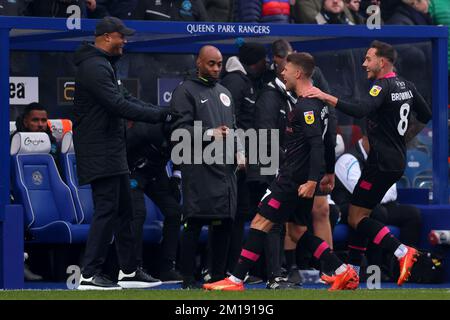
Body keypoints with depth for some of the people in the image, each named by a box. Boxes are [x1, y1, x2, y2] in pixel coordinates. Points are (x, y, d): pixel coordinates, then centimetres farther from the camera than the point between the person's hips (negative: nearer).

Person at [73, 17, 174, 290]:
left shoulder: (105, 65, 18)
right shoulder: (95, 67, -17)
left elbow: (125, 98, 17)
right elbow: (118, 106, -24)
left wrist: (160, 114, 2)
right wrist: (160, 115, -20)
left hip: (113, 152, 11)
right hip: (100, 152, -11)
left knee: (124, 210, 14)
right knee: (107, 211, -11)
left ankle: (129, 271, 21)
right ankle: (90, 275, -9)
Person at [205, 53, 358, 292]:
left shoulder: (306, 107, -16)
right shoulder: (317, 103, 14)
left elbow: (317, 144, -25)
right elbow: (327, 141, 23)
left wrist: (312, 180, -30)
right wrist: (330, 172, 30)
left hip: (293, 180, -10)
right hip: (302, 179, 10)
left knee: (260, 223, -8)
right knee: (296, 231, 15)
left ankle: (236, 281, -9)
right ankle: (343, 272, 12)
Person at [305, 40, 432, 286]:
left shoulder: (382, 87, -16)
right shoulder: (406, 86, 11)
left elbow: (360, 111, -33)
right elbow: (426, 116, 22)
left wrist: (326, 97, -31)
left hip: (382, 162, -9)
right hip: (397, 161, 9)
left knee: (356, 218, -6)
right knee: (360, 215, 14)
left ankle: (401, 252, -18)